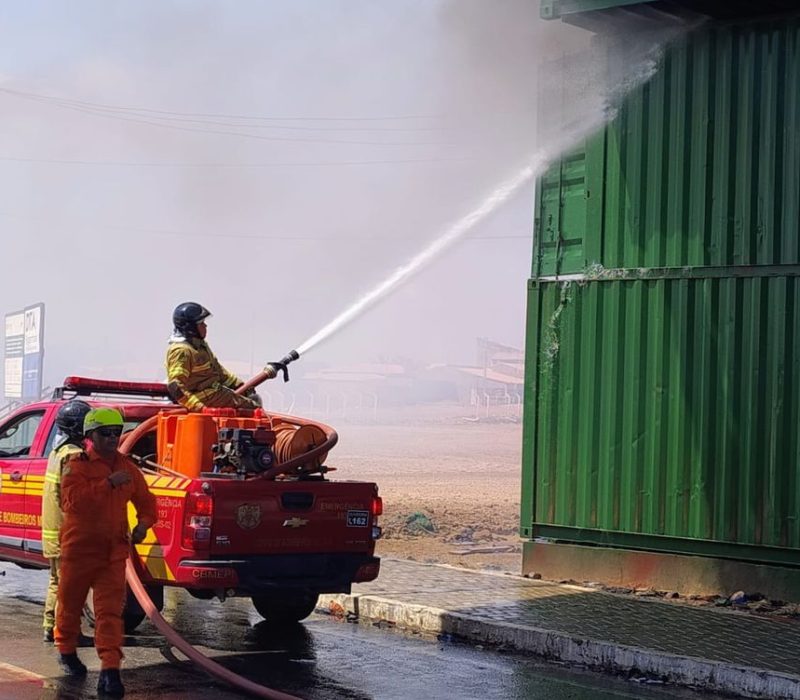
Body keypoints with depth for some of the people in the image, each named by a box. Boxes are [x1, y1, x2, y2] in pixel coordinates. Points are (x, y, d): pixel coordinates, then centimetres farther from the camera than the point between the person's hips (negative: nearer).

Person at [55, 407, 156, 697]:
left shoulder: (127, 468, 8)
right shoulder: (76, 466, -8)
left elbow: (145, 501, 18)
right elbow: (73, 499, -25)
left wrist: (143, 523, -2)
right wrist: (109, 483, -29)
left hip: (114, 551, 3)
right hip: (79, 548, -3)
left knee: (110, 611, -7)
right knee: (70, 604, 14)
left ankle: (110, 669, -12)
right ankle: (66, 651, 38)